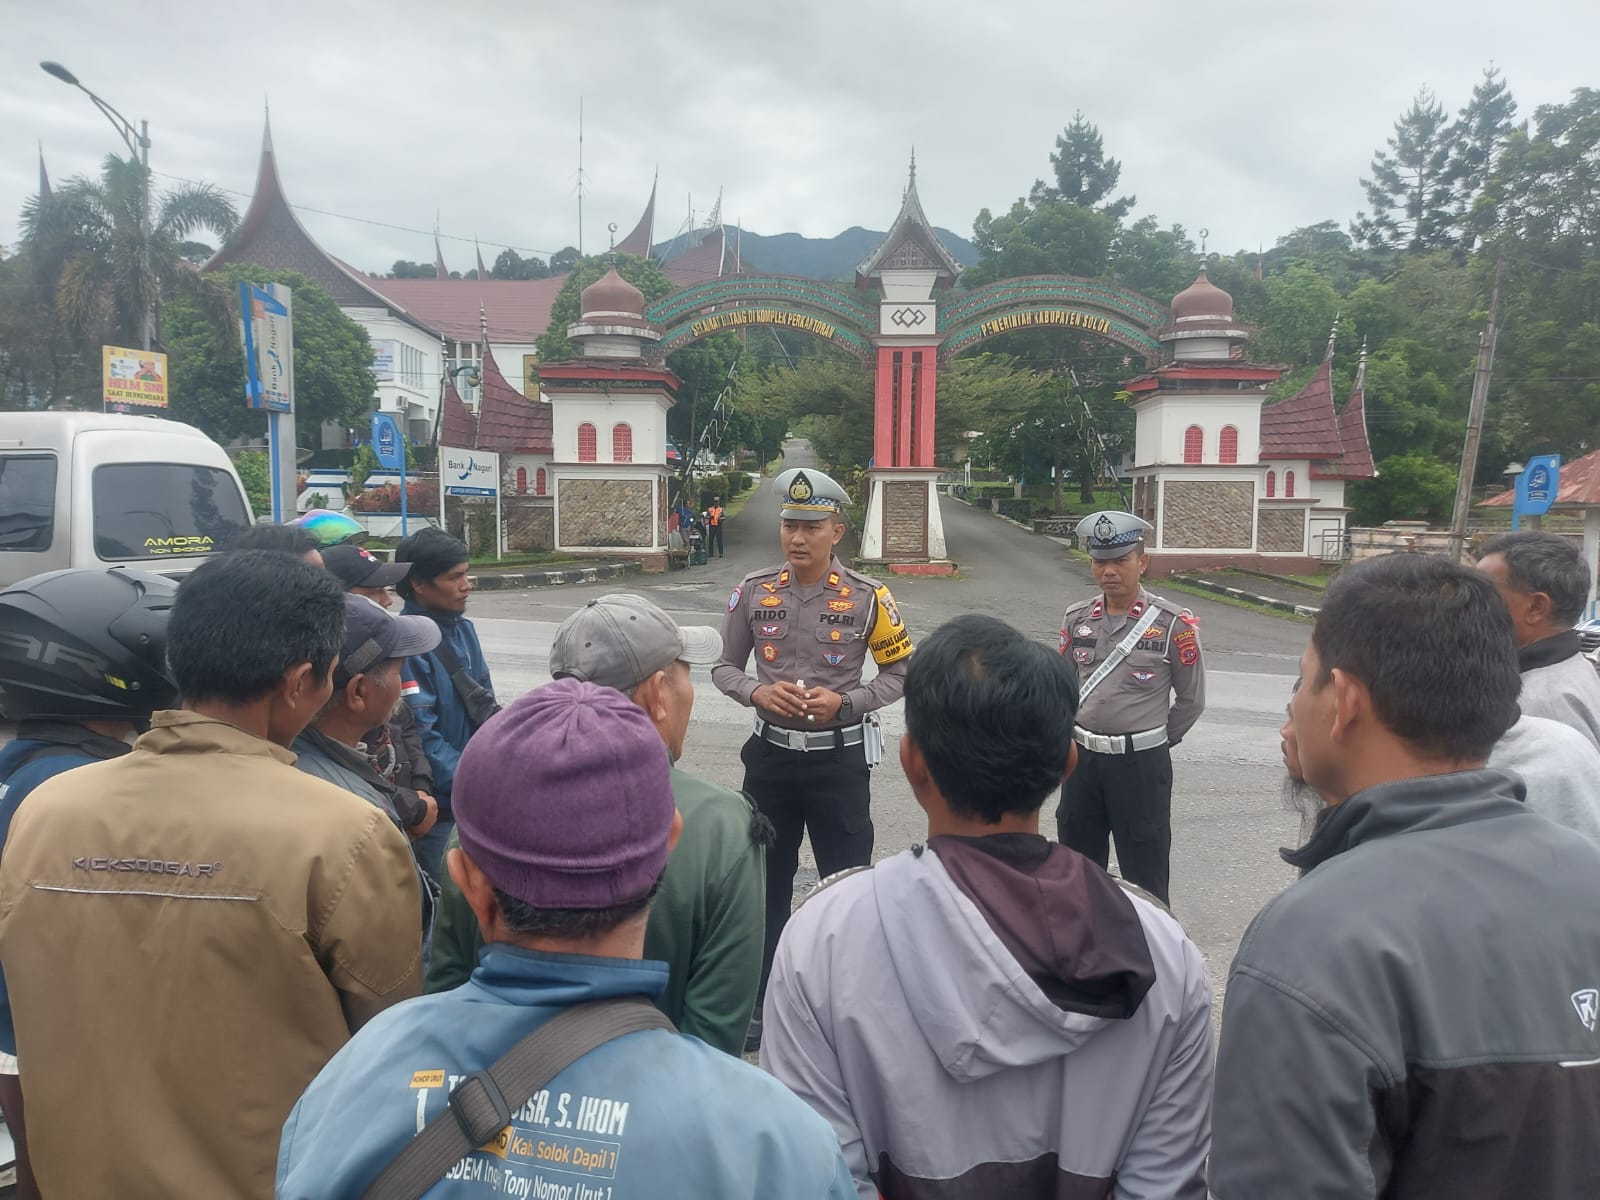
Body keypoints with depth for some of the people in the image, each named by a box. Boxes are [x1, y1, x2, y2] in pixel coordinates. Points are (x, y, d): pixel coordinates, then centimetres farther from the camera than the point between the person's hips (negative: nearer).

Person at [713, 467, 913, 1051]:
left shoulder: (867, 597, -8)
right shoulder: (754, 592, -1)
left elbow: (900, 671, -1)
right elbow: (724, 667, 6)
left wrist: (844, 702, -16)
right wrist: (757, 692, -15)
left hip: (839, 757, -3)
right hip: (770, 754, 3)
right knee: (765, 881, 15)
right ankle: (761, 1000, 33)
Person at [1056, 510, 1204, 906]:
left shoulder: (1172, 623, -11)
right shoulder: (1077, 617, 2)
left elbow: (1191, 699, -1)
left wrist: (1152, 741, 5)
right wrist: (1079, 738, 12)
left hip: (1141, 763, -4)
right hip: (1082, 758, 5)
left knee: (1144, 874, 6)